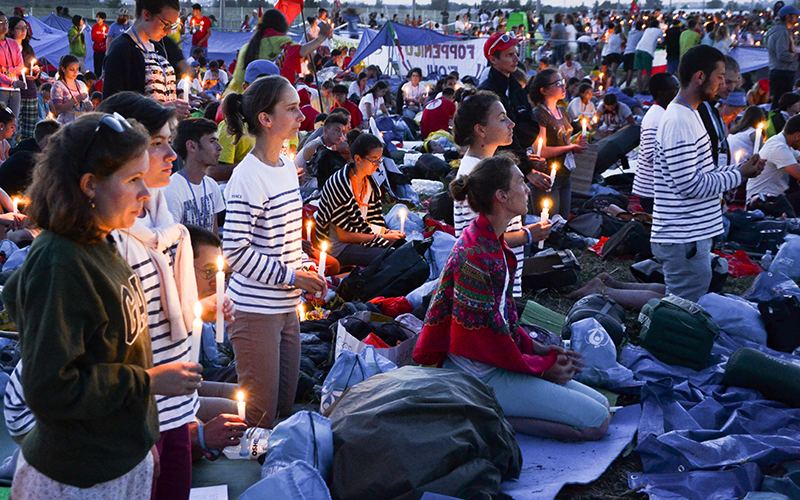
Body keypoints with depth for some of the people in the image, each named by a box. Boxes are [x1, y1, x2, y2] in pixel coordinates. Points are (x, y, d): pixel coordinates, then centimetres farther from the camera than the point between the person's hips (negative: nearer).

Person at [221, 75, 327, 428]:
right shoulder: (248, 177, -18)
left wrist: (307, 269, 5)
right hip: (256, 310, -9)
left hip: (287, 307, 9)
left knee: (286, 406, 17)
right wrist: (291, 276, -17)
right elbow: (235, 251, -20)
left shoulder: (287, 166, 10)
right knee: (259, 417, 1)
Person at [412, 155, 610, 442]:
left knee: (600, 404, 10)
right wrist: (542, 366, -9)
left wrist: (536, 348, 7)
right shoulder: (476, 256, -24)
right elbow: (486, 336, -20)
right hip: (481, 375, -10)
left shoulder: (490, 241, 7)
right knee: (597, 421, -9)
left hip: (495, 362, 10)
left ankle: (491, 414, 6)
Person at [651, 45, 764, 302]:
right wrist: (739, 174, -10)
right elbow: (690, 185, -21)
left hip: (692, 235, 10)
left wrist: (740, 168, 7)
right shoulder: (679, 121, -18)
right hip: (684, 241, -10)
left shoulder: (689, 114, 16)